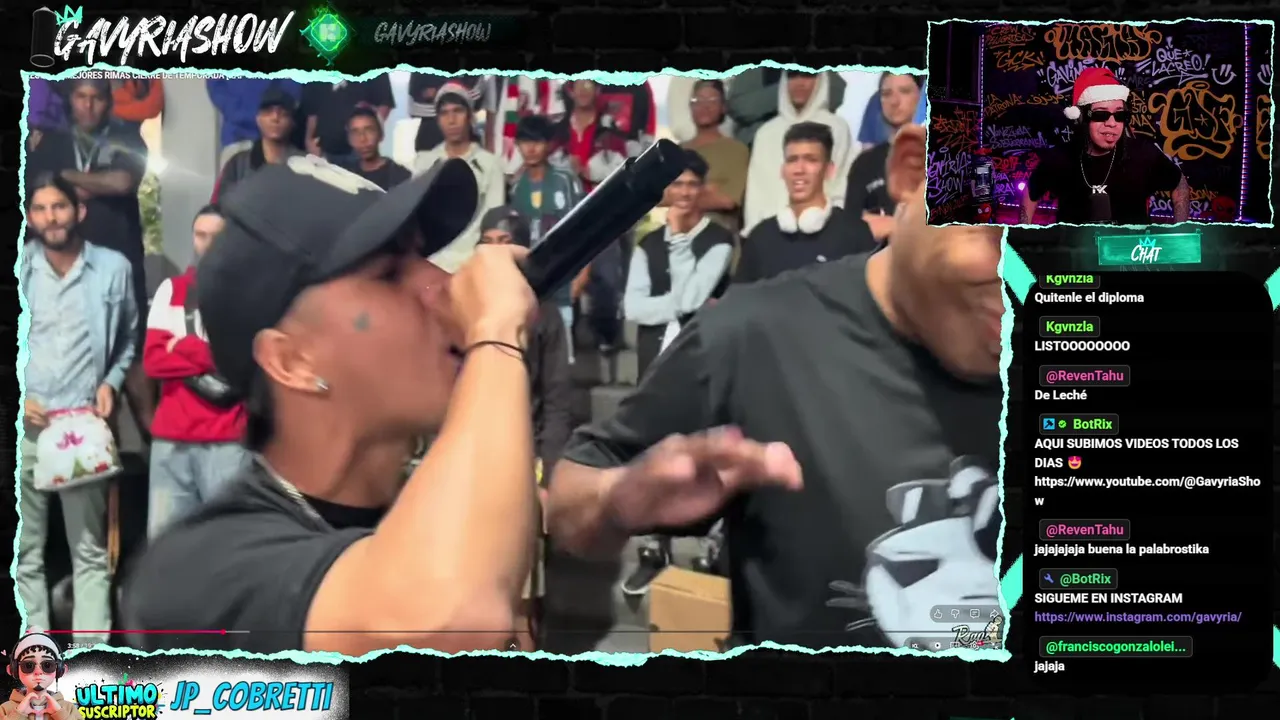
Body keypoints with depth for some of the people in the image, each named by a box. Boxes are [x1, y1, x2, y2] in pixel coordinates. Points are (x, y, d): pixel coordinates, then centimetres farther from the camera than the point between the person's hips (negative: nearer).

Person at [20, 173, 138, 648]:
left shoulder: (113, 268, 4)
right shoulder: (17, 270, 3)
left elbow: (129, 339, 14)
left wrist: (111, 382, -2)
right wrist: (16, 398, -7)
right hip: (24, 427, 1)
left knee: (90, 550, 2)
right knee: (24, 550, 3)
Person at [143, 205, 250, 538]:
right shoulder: (171, 289, 13)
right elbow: (153, 359, 4)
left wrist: (183, 348, -4)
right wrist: (218, 355, -6)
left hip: (228, 441, -4)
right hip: (171, 438, 4)